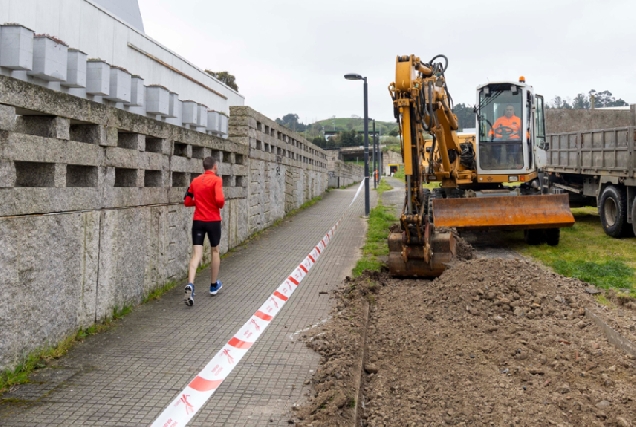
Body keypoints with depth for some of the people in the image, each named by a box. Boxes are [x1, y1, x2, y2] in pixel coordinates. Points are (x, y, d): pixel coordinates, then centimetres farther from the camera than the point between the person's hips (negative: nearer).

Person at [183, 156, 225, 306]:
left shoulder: (195, 181, 9)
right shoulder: (216, 180, -8)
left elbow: (187, 202, 12)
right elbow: (219, 199, -21)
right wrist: (221, 205, 0)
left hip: (198, 221, 3)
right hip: (213, 220, -3)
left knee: (196, 254, -2)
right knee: (215, 251, 16)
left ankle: (190, 285, -24)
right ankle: (214, 285, 27)